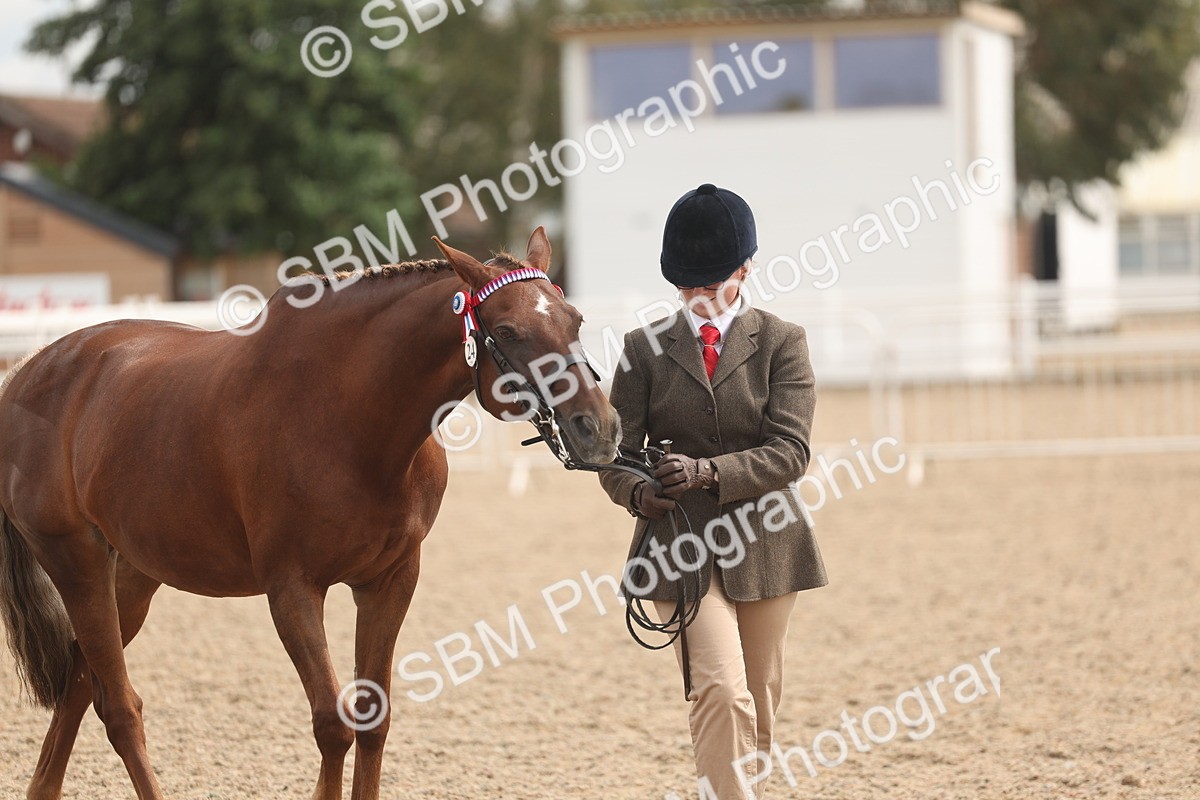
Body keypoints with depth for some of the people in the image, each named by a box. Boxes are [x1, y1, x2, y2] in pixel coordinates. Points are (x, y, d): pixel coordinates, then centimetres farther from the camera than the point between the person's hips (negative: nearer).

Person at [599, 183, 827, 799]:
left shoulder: (781, 343, 2)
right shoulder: (644, 348, 5)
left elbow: (790, 452, -10)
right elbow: (616, 451, 2)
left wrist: (709, 471, -26)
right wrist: (636, 490, -23)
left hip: (763, 542, 1)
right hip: (680, 542, -1)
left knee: (757, 705, 10)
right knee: (721, 693, -17)